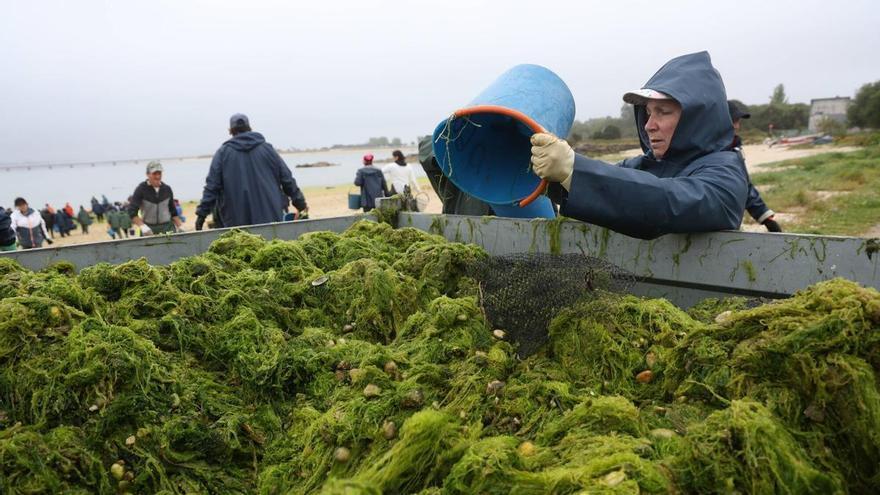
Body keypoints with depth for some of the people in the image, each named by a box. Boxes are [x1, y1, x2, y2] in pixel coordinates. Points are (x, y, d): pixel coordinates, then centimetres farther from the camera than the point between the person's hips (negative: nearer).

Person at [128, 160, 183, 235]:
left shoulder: (167, 189, 9)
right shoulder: (141, 189, -1)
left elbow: (173, 211, 17)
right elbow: (132, 212, -7)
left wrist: (179, 227, 8)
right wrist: (143, 226, -22)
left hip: (167, 227, 2)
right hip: (149, 229, -2)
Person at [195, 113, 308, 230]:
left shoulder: (223, 152, 2)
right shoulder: (266, 148, 6)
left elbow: (212, 186, -1)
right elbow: (286, 178, 8)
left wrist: (202, 214, 3)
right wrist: (300, 202, 16)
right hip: (270, 218, 1)